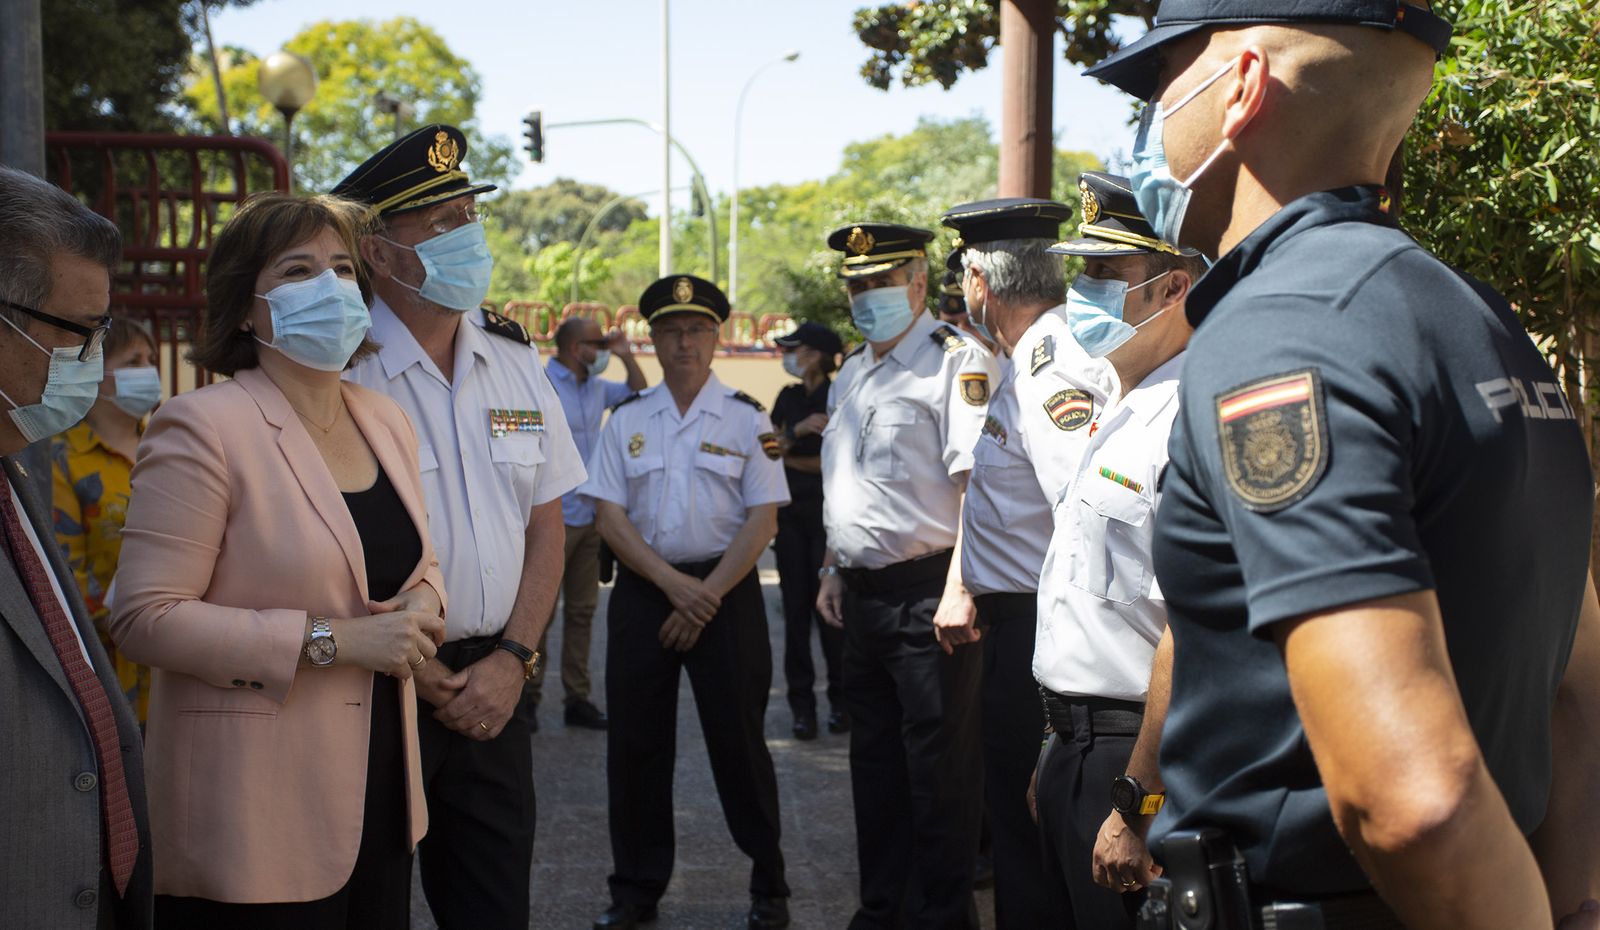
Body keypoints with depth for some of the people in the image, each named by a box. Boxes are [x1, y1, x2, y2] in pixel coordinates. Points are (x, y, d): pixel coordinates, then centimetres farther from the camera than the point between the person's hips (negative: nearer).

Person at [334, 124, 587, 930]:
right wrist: (423, 678, -9)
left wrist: (511, 661, -1)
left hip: (494, 685, 5)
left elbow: (546, 526, 11)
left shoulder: (515, 362, 8)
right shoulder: (343, 372, -12)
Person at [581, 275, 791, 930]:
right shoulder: (627, 420, 7)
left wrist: (707, 595, -12)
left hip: (726, 588, -2)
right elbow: (609, 514, 1)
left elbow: (762, 519, -3)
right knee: (635, 742, 5)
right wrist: (672, 583, -11)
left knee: (738, 740, 1)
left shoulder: (745, 419, 1)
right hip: (642, 589, 2)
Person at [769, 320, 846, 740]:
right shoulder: (788, 398, 11)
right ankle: (802, 702, 7)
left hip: (827, 514, -5)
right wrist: (797, 431, -15)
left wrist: (787, 458, -3)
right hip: (791, 512, 5)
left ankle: (841, 700, 8)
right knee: (795, 606, 3)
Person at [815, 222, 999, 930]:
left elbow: (979, 484, -18)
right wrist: (833, 570, 19)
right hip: (863, 596, 9)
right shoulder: (851, 375, 18)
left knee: (939, 771, -1)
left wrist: (959, 591, -24)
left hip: (927, 597, -9)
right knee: (875, 764, 16)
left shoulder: (956, 361, -10)